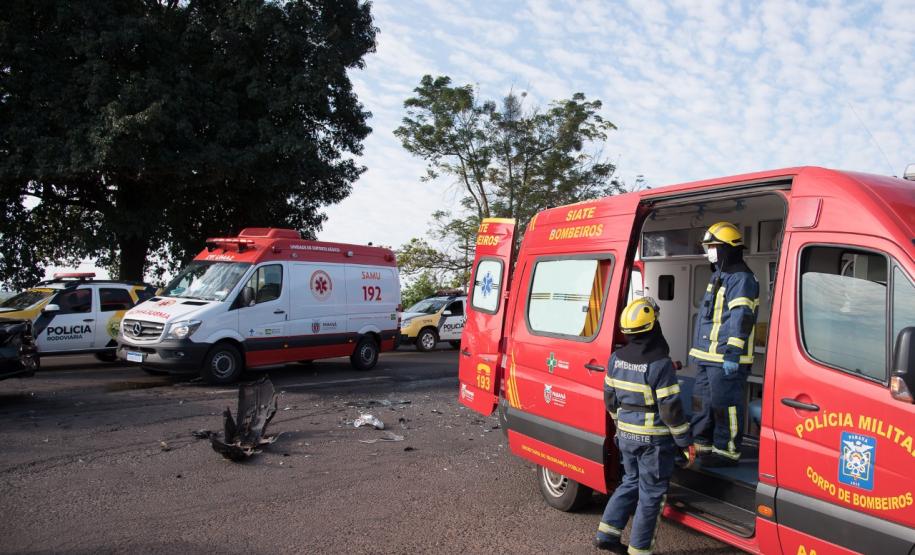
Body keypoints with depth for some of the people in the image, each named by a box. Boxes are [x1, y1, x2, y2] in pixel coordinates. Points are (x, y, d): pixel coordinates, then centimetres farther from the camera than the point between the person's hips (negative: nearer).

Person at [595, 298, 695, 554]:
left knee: (631, 482, 22)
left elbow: (610, 398, 10)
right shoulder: (660, 364, -20)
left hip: (626, 435, 6)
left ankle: (606, 534, 22)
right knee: (651, 493, 7)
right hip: (654, 439, -6)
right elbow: (671, 408, -17)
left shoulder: (616, 358, 0)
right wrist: (686, 442, -7)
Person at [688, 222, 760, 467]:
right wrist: (699, 350, 26)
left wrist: (732, 353, -25)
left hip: (727, 360, -11)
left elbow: (741, 319, -21)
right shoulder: (718, 276, 20)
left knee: (725, 405, -4)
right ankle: (702, 445, 28)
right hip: (709, 358, 11)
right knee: (702, 402, 16)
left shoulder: (741, 278, -13)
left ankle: (727, 451, 7)